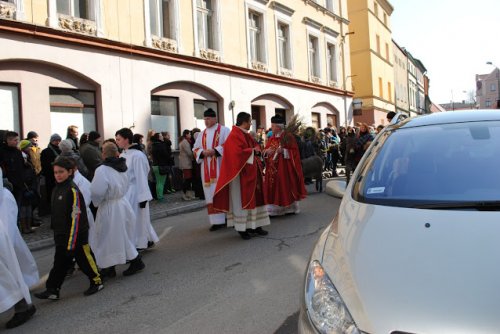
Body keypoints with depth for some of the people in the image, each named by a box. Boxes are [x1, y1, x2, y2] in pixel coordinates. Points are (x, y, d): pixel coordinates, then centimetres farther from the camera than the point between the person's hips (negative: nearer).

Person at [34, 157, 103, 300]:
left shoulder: (73, 190, -18)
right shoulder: (57, 189, 9)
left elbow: (76, 218, -20)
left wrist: (71, 243, -20)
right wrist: (56, 233, 19)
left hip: (77, 235, -8)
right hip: (61, 235, 8)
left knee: (84, 259, 5)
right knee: (60, 262, 13)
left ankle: (96, 281, 22)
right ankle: (52, 290, 20)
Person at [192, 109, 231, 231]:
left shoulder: (224, 130, 3)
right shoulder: (202, 134, 17)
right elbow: (195, 149, 12)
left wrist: (215, 151, -18)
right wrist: (203, 152, -9)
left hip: (221, 167, -4)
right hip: (207, 169, 4)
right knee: (211, 194, 0)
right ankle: (217, 220, 3)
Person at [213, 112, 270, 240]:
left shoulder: (246, 134, 14)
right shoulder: (234, 136, -16)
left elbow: (255, 144, 19)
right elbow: (238, 153, -26)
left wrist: (256, 149, -4)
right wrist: (252, 150, -12)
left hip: (251, 173, 10)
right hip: (241, 173, -9)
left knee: (253, 198, 10)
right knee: (242, 200, -2)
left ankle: (254, 225, 16)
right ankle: (242, 228, 6)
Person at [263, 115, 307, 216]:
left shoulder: (288, 137, -5)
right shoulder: (271, 138, 12)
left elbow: (294, 151, -8)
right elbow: (265, 151, 13)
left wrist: (283, 151, -21)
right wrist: (267, 151, -9)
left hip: (285, 168, -5)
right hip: (273, 168, 6)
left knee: (285, 187, -2)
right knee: (273, 189, 3)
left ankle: (289, 207, 8)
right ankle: (274, 209, 8)